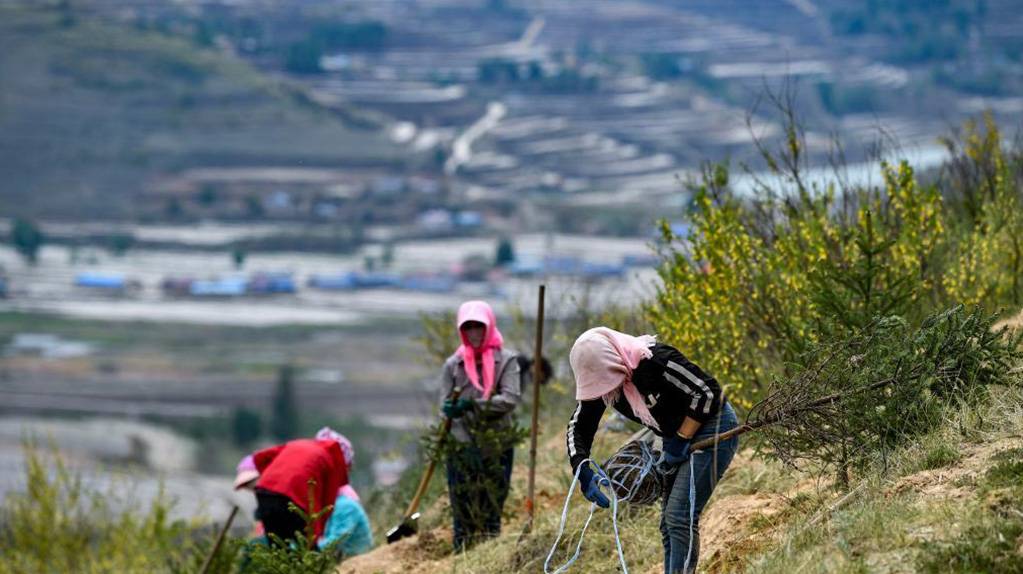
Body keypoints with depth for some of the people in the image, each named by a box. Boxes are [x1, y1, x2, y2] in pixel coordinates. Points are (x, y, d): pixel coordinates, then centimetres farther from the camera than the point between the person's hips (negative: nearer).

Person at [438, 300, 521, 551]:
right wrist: (466, 443, -13)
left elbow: (510, 399, -9)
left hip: (497, 446, -1)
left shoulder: (506, 360, 4)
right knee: (463, 514, -2)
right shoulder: (453, 365, 6)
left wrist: (473, 405, -20)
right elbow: (446, 408, 0)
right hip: (461, 448, 1)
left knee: (492, 514, 2)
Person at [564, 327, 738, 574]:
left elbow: (707, 392, -26)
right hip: (677, 436, 9)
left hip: (711, 426, -9)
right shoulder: (599, 377, -7)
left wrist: (681, 440, -19)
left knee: (680, 516, -17)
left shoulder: (655, 360, -30)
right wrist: (583, 473, -15)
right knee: (669, 521, 9)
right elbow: (578, 427, 0)